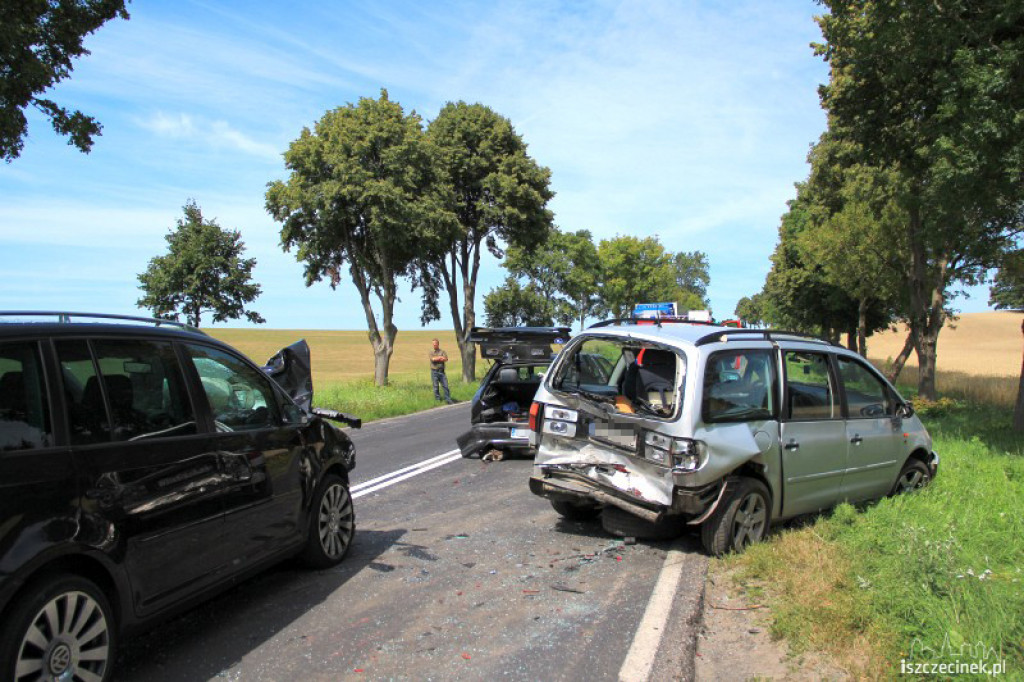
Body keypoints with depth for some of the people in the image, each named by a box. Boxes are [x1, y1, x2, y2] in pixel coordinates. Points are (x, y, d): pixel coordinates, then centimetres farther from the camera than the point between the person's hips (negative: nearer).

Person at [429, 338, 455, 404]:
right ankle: (437, 400, 11)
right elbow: (433, 359, -11)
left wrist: (436, 359, -12)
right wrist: (440, 357, -3)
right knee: (435, 386, 2)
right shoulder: (431, 352, 8)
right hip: (434, 372, 0)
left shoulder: (442, 352, 9)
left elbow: (446, 359, -8)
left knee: (445, 386, -2)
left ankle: (448, 399, 3)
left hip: (441, 371, 1)